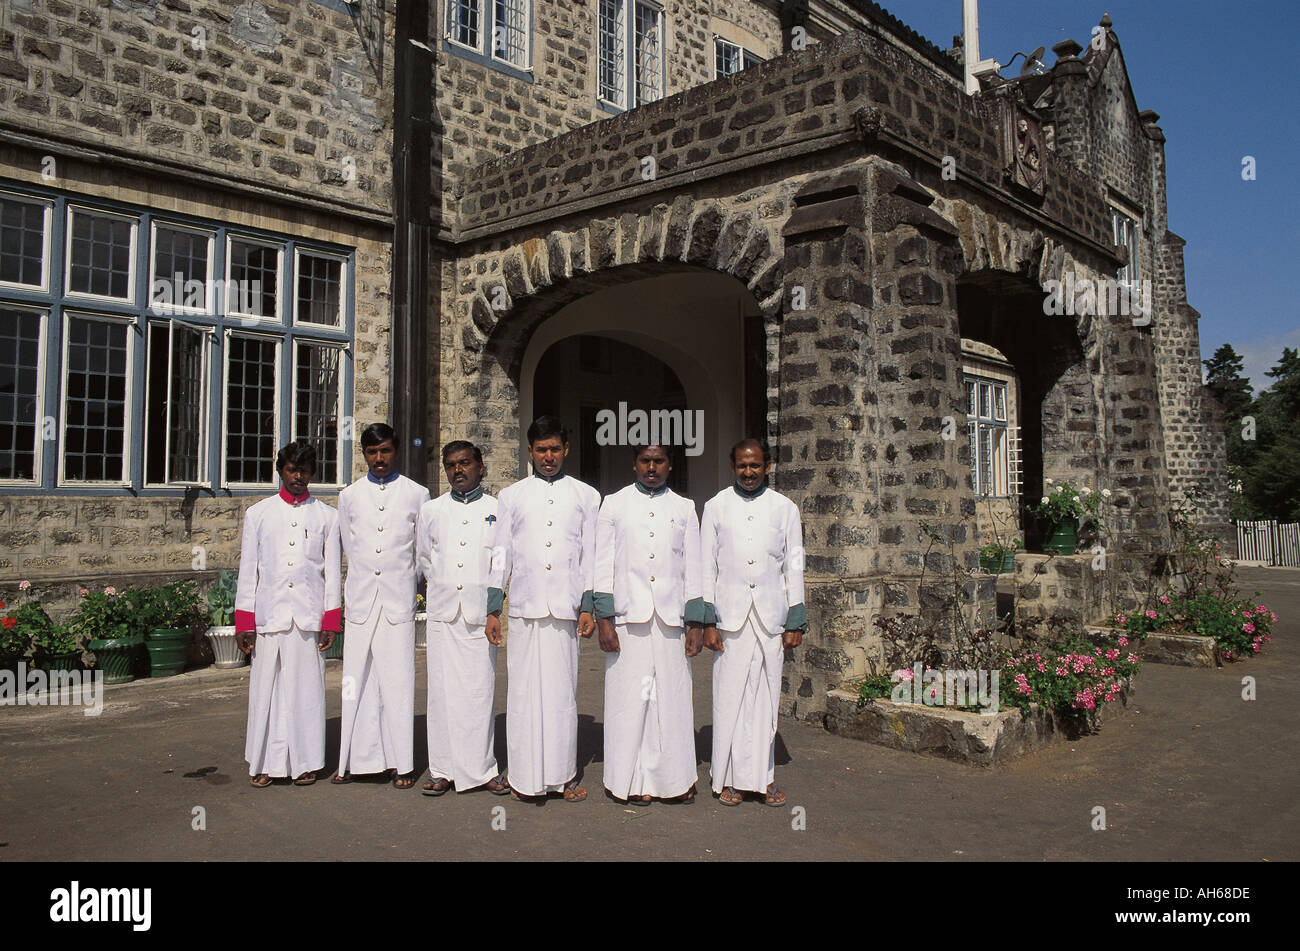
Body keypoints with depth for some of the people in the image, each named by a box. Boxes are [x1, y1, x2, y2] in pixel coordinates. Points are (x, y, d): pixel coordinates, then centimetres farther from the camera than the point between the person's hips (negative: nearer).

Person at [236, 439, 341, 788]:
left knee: (307, 689, 2)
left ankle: (304, 762, 13)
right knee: (266, 689, 2)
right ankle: (264, 762, 14)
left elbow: (332, 572, 8)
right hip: (269, 615, 0)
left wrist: (330, 621, 0)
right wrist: (244, 622, 3)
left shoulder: (326, 516, 10)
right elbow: (247, 570, 9)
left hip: (309, 616, 0)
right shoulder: (258, 514, 10)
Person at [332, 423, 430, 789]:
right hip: (360, 599, 2)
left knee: (398, 683, -2)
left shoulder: (417, 494, 6)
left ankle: (401, 762, 5)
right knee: (356, 683, 3)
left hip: (399, 599, -2)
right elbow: (349, 549, 18)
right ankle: (353, 760, 12)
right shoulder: (349, 496, 12)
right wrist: (359, 582, 13)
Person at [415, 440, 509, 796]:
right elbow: (423, 562, 20)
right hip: (442, 613, 1)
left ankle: (484, 767, 11)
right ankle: (442, 770, 10)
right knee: (442, 691, 1)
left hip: (480, 615, -1)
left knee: (480, 692, 0)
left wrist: (493, 603, 8)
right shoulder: (431, 511, 11)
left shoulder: (498, 510, 6)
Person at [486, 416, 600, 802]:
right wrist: (492, 609, 6)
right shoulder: (511, 496, 13)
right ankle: (525, 775, 11)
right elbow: (501, 555, 11)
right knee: (523, 690, 1)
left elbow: (590, 556, 9)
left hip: (565, 608, 0)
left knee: (562, 691, 2)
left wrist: (588, 607, 1)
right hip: (524, 609, 1)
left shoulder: (586, 496, 12)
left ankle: (563, 774, 11)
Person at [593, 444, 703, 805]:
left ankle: (674, 778, 14)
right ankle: (632, 779, 12)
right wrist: (603, 618, -4)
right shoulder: (614, 504, 8)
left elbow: (693, 569, 11)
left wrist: (695, 623, 5)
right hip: (628, 617, -1)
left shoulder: (684, 508, 12)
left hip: (670, 618, 2)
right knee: (629, 698, 0)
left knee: (672, 697, 2)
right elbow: (603, 564, 4)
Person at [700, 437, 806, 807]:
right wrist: (707, 620, -2)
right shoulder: (716, 506, 7)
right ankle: (730, 779, 10)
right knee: (730, 695, 0)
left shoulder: (784, 508, 8)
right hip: (730, 616, -1)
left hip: (770, 616, 1)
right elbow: (706, 566, 5)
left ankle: (764, 777, 14)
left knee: (767, 696, 3)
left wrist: (796, 622, 3)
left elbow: (794, 567, 8)